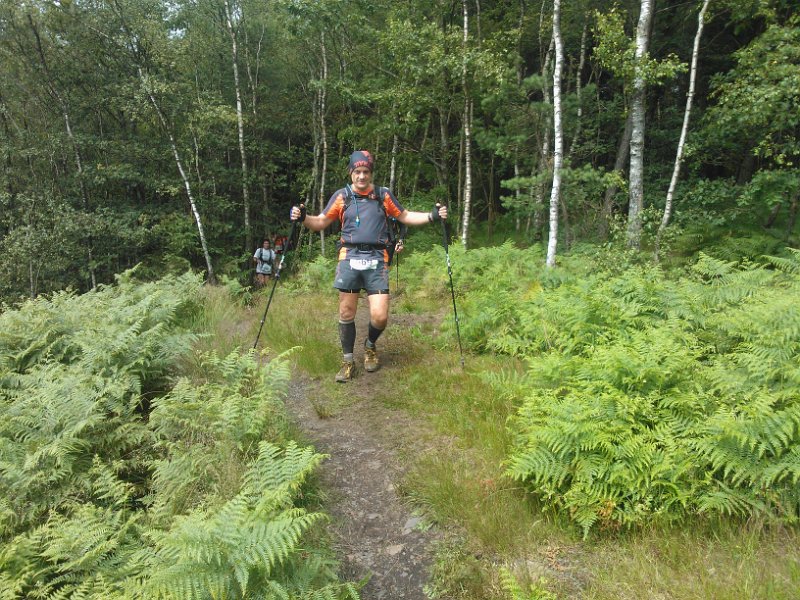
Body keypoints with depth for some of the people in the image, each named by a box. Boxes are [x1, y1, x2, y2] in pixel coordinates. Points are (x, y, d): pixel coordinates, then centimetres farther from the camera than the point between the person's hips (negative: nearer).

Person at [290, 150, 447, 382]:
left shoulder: (384, 195, 8)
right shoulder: (342, 196, 7)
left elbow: (405, 216, 18)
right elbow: (321, 222, 10)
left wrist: (431, 216, 6)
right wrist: (303, 218, -9)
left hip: (377, 259, 0)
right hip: (350, 258, 0)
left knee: (380, 317, -7)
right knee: (346, 313, 2)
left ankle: (370, 346, 26)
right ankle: (348, 361, 19)